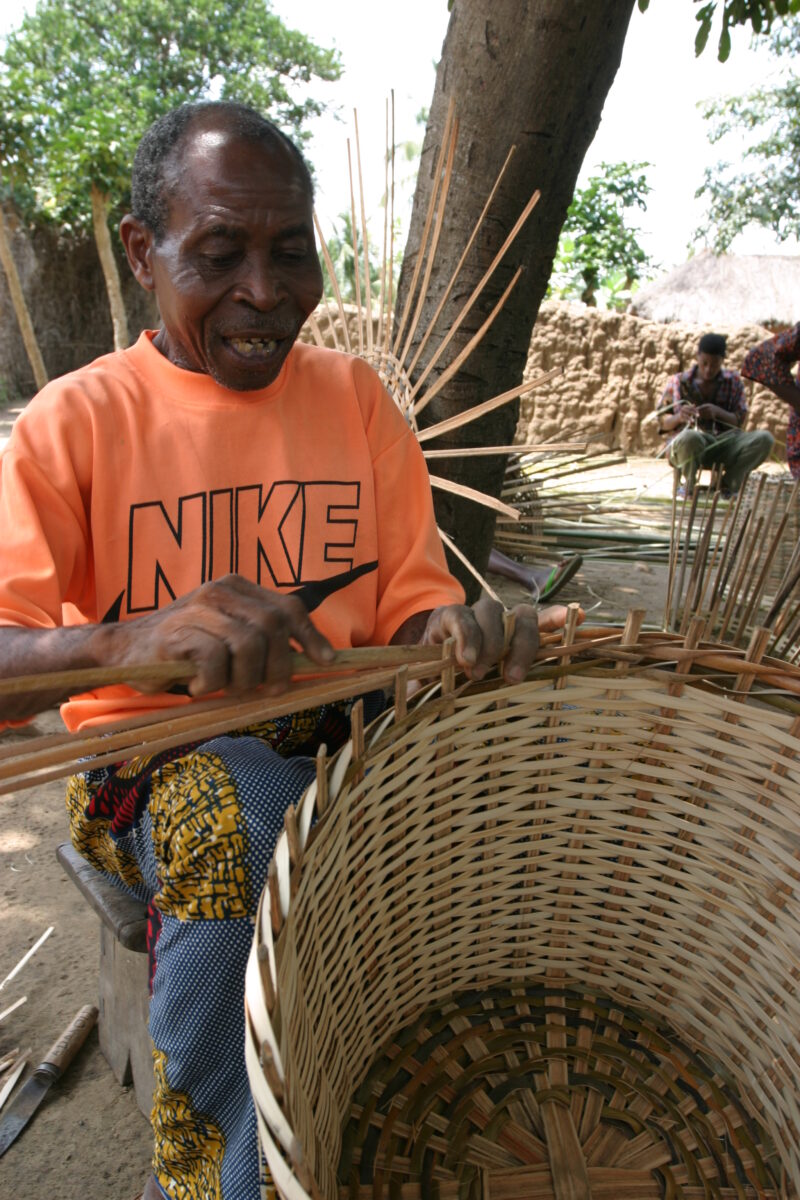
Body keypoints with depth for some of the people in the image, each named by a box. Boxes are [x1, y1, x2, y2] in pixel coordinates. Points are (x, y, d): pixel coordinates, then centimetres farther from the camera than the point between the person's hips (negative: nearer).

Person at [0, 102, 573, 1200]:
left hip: (328, 733, 4)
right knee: (238, 822, -34)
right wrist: (127, 639, -38)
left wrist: (456, 629, -22)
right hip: (146, 748, -3)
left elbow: (407, 600, 2)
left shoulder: (356, 398, 4)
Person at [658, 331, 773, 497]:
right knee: (690, 437, -41)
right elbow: (664, 423, 7)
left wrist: (718, 412, -14)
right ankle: (689, 484, -8)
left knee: (764, 438, -24)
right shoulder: (678, 382, 8)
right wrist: (679, 417, -17)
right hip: (683, 446, -2)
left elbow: (739, 421, 7)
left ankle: (728, 484, -2)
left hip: (724, 443, 3)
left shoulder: (734, 382, 12)